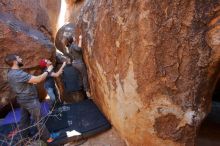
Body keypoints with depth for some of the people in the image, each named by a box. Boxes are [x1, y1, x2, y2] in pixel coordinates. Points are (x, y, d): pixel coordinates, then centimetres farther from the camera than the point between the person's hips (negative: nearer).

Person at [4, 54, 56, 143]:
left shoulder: (10, 72, 3)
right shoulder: (18, 74, -31)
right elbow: (38, 80, -34)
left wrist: (32, 81, 10)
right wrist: (48, 71, -23)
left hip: (22, 100, 9)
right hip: (30, 101, -9)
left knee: (24, 119, 23)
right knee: (38, 120, 5)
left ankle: (23, 136, 41)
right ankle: (46, 137, 21)